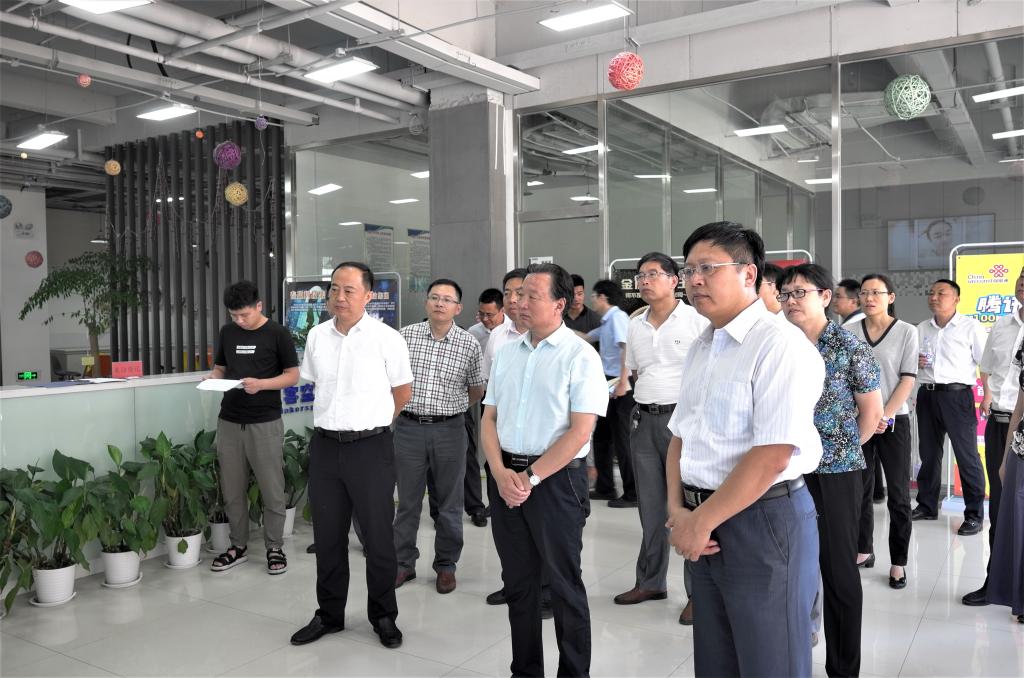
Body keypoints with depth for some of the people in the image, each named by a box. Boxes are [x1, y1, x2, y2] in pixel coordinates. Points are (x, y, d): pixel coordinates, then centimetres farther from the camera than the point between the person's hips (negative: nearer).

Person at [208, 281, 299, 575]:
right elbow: (220, 368, 17)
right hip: (229, 421, 4)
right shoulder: (227, 332, 9)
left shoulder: (277, 334, -5)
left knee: (272, 490, 3)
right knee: (232, 490, 10)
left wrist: (260, 383, -20)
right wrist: (213, 378, -6)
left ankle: (274, 548, 16)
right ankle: (238, 546, 24)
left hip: (265, 423, -4)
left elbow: (292, 376, -4)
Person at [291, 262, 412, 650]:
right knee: (327, 535, 14)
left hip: (371, 447, -4)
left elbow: (403, 392, 1)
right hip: (325, 446, 4)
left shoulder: (387, 339, -9)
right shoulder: (317, 336, 4)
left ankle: (383, 616, 25)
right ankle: (329, 614, 31)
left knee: (378, 536, 7)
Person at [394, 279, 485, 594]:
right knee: (407, 500, 10)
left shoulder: (469, 344, -2)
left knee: (449, 502, 9)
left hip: (449, 429, 0)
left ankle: (446, 565, 23)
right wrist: (399, 406, 9)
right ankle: (403, 563, 24)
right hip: (408, 427, 1)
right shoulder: (406, 335, 0)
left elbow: (477, 389, 10)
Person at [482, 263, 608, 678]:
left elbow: (579, 432, -14)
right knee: (517, 581, 15)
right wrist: (501, 472, -6)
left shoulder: (579, 356, -9)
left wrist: (530, 478, -14)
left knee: (564, 584, 7)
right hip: (505, 477, 6)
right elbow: (488, 419, 9)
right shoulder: (507, 353, 9)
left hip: (556, 479, -5)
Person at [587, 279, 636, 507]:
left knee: (622, 440, -5)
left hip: (620, 387, -10)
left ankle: (632, 494, 2)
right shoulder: (606, 322, 17)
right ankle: (604, 488, 25)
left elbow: (627, 348, -22)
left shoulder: (617, 317, -11)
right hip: (610, 385, 10)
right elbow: (586, 337, 32)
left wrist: (623, 382, -28)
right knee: (601, 437, 15)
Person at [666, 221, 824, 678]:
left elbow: (773, 455, -22)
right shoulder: (700, 348, 11)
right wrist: (678, 509, -1)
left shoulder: (779, 345, -15)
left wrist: (702, 520, -16)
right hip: (704, 523, 8)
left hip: (763, 521, -7)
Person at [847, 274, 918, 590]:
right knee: (860, 489, 9)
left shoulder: (906, 331, -1)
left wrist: (884, 416, -12)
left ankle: (898, 562, 13)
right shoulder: (849, 331, 3)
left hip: (893, 420, -2)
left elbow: (908, 379, -4)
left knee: (898, 494, 2)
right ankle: (863, 550, 23)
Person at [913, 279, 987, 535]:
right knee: (929, 453, 14)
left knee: (967, 456, -1)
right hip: (927, 395, 5)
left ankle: (974, 514, 9)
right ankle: (927, 506, 25)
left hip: (957, 395, -5)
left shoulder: (971, 327, -4)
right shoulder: (921, 329, 11)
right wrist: (915, 362, -1)